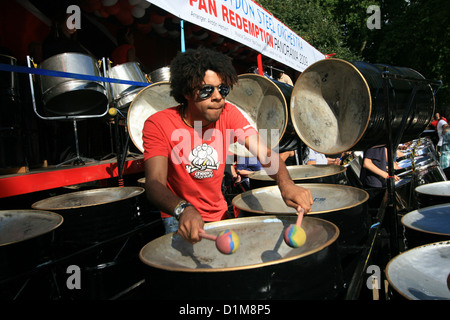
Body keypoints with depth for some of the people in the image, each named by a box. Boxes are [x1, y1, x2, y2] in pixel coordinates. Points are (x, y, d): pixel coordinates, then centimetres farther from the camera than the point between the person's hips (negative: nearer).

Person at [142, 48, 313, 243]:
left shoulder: (228, 114, -10)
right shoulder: (158, 125, -20)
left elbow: (264, 153, -20)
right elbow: (155, 183, -32)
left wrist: (285, 184, -41)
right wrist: (183, 209, -53)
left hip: (219, 215, 4)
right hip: (178, 219, -3)